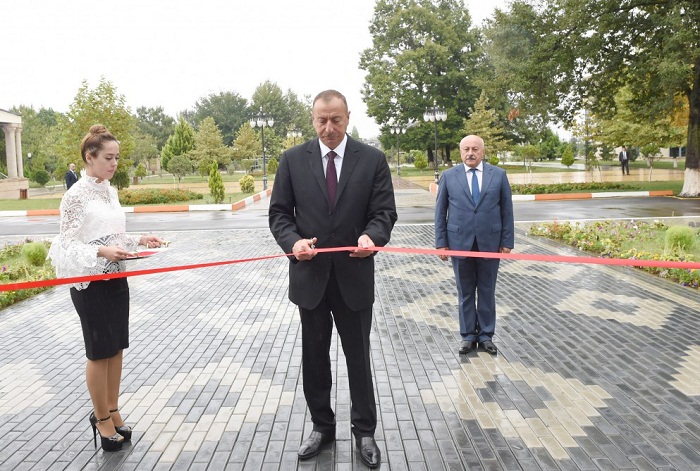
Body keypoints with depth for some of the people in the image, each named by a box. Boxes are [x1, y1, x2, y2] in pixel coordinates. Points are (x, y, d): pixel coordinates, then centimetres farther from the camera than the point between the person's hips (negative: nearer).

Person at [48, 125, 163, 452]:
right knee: (100, 351, 4)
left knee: (116, 348, 12)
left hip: (116, 279, 7)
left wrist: (139, 240, 0)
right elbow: (67, 245, -15)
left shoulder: (110, 191, 8)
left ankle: (112, 411, 26)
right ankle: (101, 418, 20)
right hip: (90, 282, -7)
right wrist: (102, 252, -28)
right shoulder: (76, 195, -14)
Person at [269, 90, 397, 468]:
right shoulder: (293, 159, 1)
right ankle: (322, 426, 33)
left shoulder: (372, 159, -2)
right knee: (314, 357, 14)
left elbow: (385, 211, -4)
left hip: (354, 274, -1)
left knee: (358, 357, 11)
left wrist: (371, 236, -26)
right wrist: (293, 241, -20)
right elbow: (279, 212, 0)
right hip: (309, 274, 2)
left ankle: (364, 432, 28)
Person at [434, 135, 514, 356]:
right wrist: (441, 242, -2)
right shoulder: (449, 176, 2)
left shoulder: (498, 175, 3)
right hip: (460, 242, 0)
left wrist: (507, 241, -1)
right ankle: (468, 335, 20)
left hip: (490, 242, 0)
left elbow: (507, 210, 3)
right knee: (465, 292, 8)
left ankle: (486, 335, 21)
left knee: (487, 291, 9)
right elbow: (440, 211, 3)